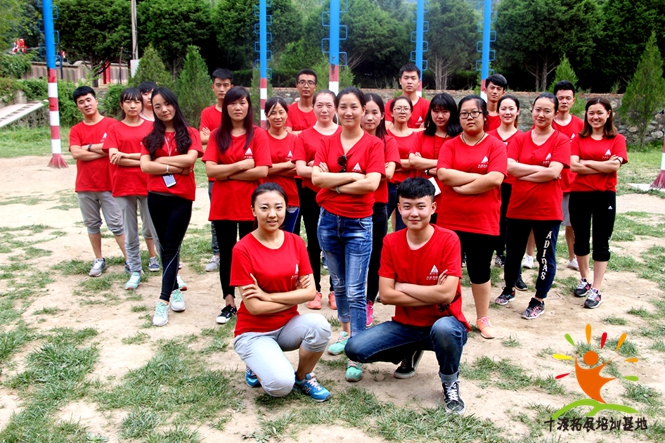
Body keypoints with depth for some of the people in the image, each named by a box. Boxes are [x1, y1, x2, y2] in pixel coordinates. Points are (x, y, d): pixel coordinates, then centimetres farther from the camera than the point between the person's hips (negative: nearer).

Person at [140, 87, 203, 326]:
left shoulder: (190, 133, 2)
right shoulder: (151, 137, 7)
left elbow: (191, 158, -16)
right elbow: (145, 166, -6)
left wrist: (161, 161, -9)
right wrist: (174, 167, -12)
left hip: (182, 198, -3)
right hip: (156, 197, 3)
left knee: (171, 247, -4)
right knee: (165, 246, 11)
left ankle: (163, 300, -4)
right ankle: (174, 289, 25)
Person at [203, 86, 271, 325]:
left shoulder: (258, 134, -3)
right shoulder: (217, 135, 4)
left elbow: (262, 171, -14)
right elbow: (210, 170, -7)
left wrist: (227, 173, -10)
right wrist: (242, 165, -14)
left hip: (249, 205, -2)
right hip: (222, 205, 3)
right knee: (226, 254, 11)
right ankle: (229, 304, 23)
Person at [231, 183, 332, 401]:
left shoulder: (296, 242, -3)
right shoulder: (243, 249, -15)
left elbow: (310, 292, -9)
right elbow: (254, 307, -18)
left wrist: (268, 296, -16)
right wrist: (295, 296, -12)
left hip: (288, 326, 4)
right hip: (254, 332, -4)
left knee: (319, 324, -29)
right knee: (281, 384, -27)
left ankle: (303, 377, 0)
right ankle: (258, 366, 10)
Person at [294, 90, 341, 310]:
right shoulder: (304, 136, 3)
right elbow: (300, 169, -6)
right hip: (312, 197, 1)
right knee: (314, 243, 8)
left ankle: (335, 290, 18)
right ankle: (315, 291, 19)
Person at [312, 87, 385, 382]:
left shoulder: (373, 144, -3)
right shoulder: (327, 143, 5)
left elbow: (372, 183, -16)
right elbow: (316, 178, -9)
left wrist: (333, 182, -11)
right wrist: (352, 176, -14)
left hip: (359, 224, -4)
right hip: (329, 221, 4)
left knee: (356, 291, -6)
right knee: (339, 284, 18)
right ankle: (346, 332, 37)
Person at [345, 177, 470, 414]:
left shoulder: (448, 240, -15)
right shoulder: (391, 242, -5)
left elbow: (447, 294, -24)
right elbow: (386, 295, -11)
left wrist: (403, 286, -14)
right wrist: (432, 295, -19)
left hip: (444, 321, -4)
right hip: (405, 324, 4)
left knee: (443, 329, -40)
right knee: (355, 348, -16)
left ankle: (450, 383, -5)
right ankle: (410, 353, 15)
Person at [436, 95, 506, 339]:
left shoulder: (495, 145, -1)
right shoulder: (450, 145, 5)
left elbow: (495, 179, -15)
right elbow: (443, 174, -12)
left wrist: (461, 187, -12)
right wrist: (479, 176, -14)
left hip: (483, 221, -1)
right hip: (450, 220, 2)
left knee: (480, 271, 10)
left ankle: (483, 318, 26)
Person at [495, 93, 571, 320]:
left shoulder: (561, 140, -4)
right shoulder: (519, 139, 4)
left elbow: (554, 172, -17)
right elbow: (510, 167, -11)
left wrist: (523, 173, -12)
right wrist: (541, 168, -15)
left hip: (547, 209, -2)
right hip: (518, 207, 3)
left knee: (546, 257, 8)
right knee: (513, 252, 16)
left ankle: (539, 300, 24)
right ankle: (509, 289, 39)